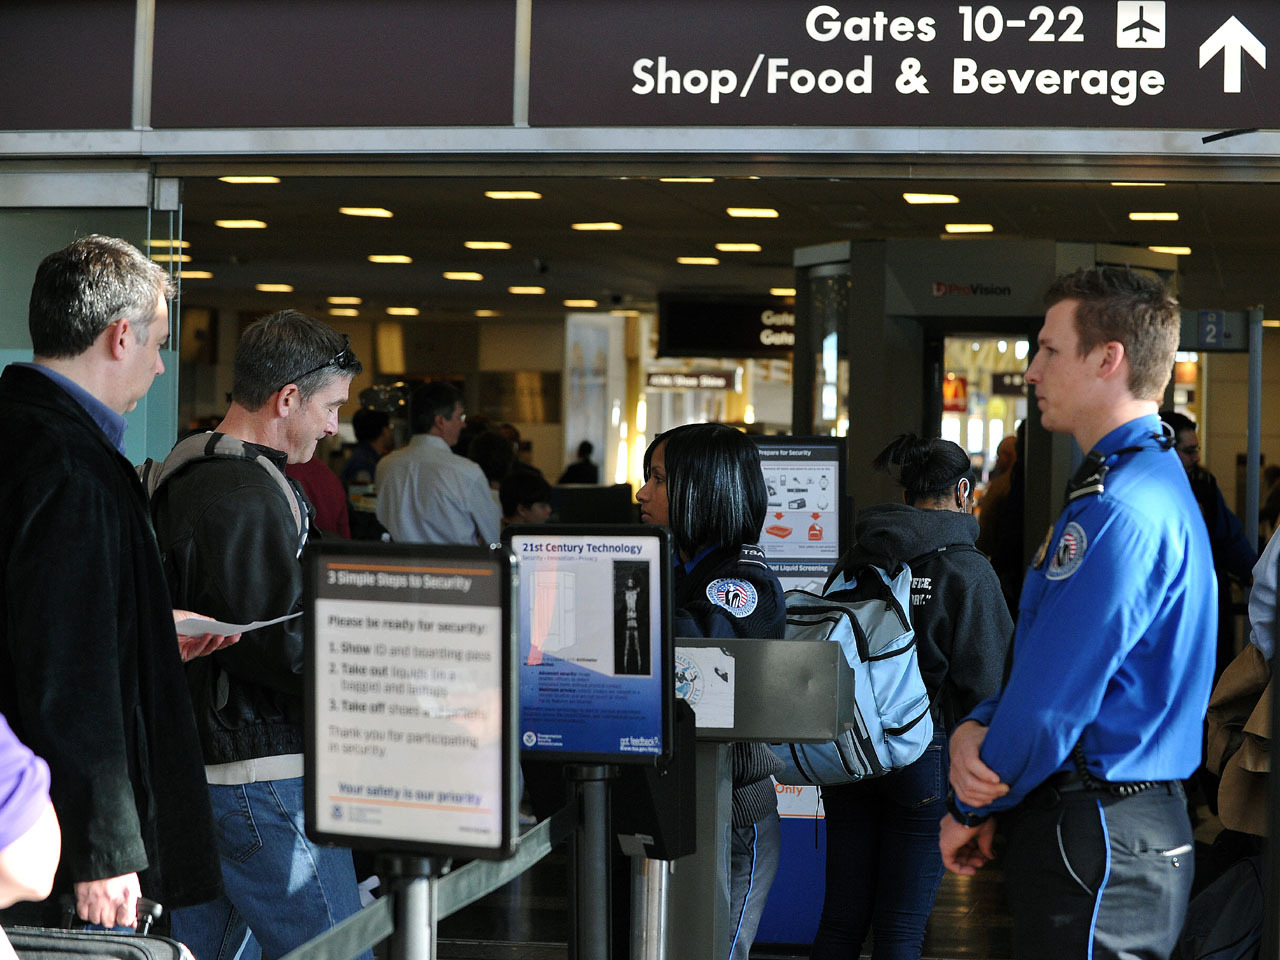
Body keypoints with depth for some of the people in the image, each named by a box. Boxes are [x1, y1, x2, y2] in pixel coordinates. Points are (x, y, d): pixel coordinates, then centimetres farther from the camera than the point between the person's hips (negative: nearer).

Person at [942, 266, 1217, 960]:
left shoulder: (1121, 510, -20)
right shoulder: (1152, 481, 16)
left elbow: (1052, 702, -20)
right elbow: (1036, 666, 16)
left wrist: (971, 808, -4)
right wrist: (976, 729, -4)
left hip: (1095, 844, -10)